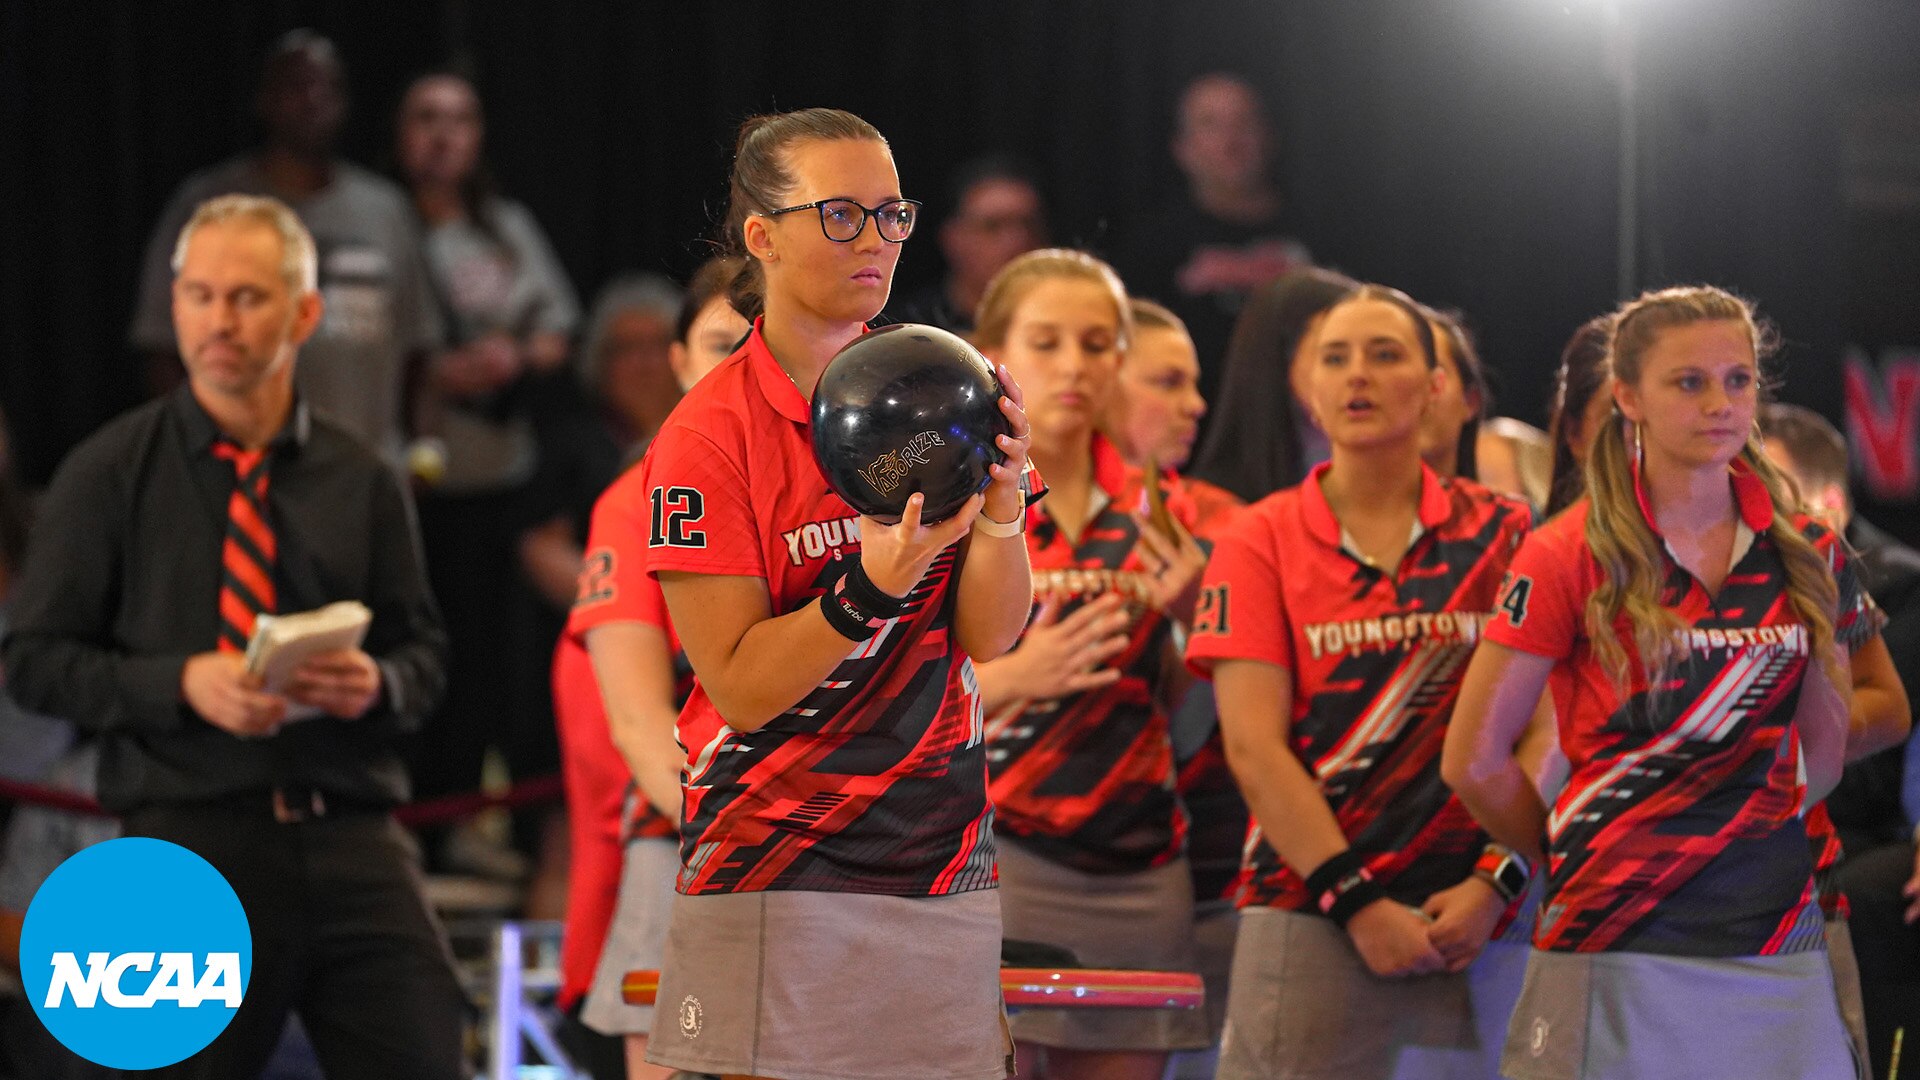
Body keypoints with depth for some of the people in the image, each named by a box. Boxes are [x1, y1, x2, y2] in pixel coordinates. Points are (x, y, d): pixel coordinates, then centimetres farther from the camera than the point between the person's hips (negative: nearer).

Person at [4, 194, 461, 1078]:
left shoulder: (360, 483, 12)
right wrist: (181, 683, -14)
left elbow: (425, 651, 16)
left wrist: (377, 683, -8)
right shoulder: (110, 474, 4)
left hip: (353, 838, 2)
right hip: (190, 835, -2)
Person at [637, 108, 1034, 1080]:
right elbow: (741, 689, -12)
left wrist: (1002, 506, -18)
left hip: (943, 865, 4)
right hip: (773, 880, -4)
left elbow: (988, 638, 0)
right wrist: (877, 586, -26)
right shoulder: (705, 436, -8)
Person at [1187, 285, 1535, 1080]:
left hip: (1473, 921, 1)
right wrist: (1356, 902, -11)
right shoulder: (1261, 542, 5)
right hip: (1309, 918, -1)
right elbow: (1253, 746, -4)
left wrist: (1496, 882, -11)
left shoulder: (1501, 536, 8)